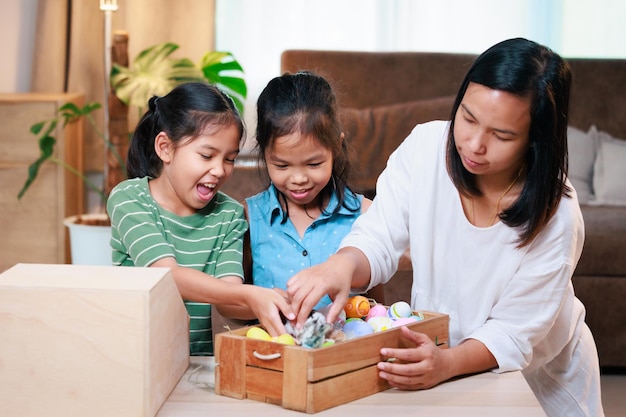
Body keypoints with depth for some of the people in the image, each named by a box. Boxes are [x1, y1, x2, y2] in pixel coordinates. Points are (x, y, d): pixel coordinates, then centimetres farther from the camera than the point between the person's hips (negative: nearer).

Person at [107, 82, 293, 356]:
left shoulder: (229, 215, 6)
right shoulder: (128, 199, -5)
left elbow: (227, 299, -6)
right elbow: (168, 275, -18)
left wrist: (263, 306, -28)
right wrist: (249, 296, -31)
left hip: (204, 362, 2)